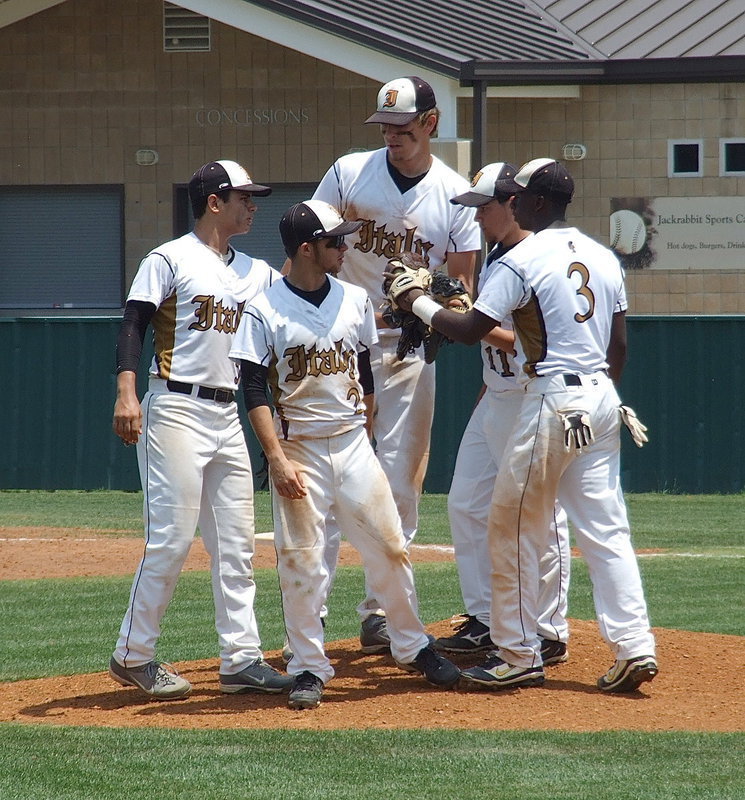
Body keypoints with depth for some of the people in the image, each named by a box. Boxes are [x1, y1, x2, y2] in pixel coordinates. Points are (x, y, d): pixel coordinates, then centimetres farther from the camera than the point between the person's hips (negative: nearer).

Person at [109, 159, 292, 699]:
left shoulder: (257, 272, 16)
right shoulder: (171, 260, -4)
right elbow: (133, 326, -11)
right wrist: (127, 394, -23)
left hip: (228, 418, 7)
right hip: (176, 411, -7)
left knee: (237, 544, 5)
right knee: (172, 538, -9)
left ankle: (241, 659, 8)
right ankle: (133, 656, 0)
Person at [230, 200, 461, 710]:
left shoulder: (354, 300, 6)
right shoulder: (265, 311, -8)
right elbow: (256, 393, -10)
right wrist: (278, 459, -18)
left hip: (353, 444, 4)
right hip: (299, 450, -4)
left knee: (389, 547, 3)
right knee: (301, 561, -2)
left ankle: (413, 647, 18)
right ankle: (309, 667, 7)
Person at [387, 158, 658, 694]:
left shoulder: (524, 260, -10)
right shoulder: (604, 258, 12)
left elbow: (470, 330, -11)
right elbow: (619, 345, 15)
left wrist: (419, 303, 4)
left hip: (552, 402, -7)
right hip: (603, 402, 7)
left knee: (515, 529, 3)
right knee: (605, 529, 7)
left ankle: (519, 656, 5)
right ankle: (635, 646, -3)